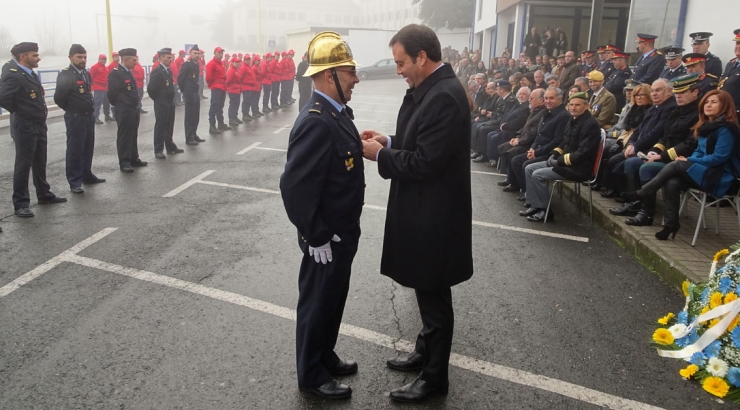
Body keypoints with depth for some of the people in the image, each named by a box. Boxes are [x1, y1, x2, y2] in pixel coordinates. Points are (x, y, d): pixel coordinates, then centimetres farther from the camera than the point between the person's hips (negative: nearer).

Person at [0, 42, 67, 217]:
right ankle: (21, 204, 6)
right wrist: (19, 112, -13)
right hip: (24, 126, -8)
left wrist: (40, 109, 8)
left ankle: (44, 194, 31)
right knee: (23, 165, -1)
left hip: (39, 125, 8)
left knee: (40, 163, 18)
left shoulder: (31, 73, 10)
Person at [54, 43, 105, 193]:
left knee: (88, 148, 15)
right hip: (75, 117, -7)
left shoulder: (86, 73, 11)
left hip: (89, 115, 7)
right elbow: (59, 98, -17)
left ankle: (87, 175, 28)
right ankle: (74, 182, 3)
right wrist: (70, 109, -3)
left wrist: (90, 107, 12)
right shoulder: (65, 75, -14)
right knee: (74, 150, -2)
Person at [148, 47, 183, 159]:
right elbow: (150, 88, -20)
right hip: (161, 104, -8)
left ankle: (170, 147, 27)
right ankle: (158, 150, 3)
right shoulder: (157, 71, -17)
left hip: (170, 102, 8)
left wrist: (171, 99, 13)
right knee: (160, 127, -2)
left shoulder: (169, 70, 10)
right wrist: (157, 99, -6)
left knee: (169, 126, 16)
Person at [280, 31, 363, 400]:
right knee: (317, 304, 10)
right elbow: (295, 187, -28)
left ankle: (325, 356, 43)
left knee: (333, 298, 23)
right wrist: (317, 238, -22)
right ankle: (311, 374, 30)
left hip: (344, 231, 9)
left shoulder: (337, 111, 4)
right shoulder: (315, 122, -26)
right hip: (326, 238, -9)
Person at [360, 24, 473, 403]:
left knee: (434, 297, 7)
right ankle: (426, 353, 43)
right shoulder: (430, 89, 7)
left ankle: (435, 377, 25)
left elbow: (424, 162, -26)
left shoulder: (444, 96, -24)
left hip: (434, 217, -10)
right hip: (422, 211, 10)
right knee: (428, 293, 23)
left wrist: (379, 155, -14)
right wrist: (390, 141, 3)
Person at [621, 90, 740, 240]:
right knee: (672, 183, -22)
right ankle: (671, 223, -21)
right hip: (705, 172, 7)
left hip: (721, 176, -7)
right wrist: (690, 160, -4)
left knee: (676, 165, -24)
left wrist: (689, 161, -15)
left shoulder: (726, 128, -12)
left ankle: (641, 194, -17)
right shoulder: (706, 125, 15)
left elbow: (719, 157, -19)